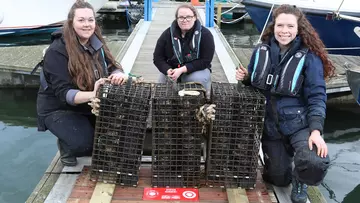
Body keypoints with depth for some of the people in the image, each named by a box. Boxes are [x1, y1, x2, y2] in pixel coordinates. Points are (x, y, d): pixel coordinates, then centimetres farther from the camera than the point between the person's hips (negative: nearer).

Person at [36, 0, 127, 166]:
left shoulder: (96, 44, -3)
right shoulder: (57, 52, -22)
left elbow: (113, 67, -4)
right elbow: (63, 93, -27)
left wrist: (118, 75, -30)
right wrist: (92, 95, -47)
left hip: (90, 106, 6)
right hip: (59, 109, -6)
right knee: (86, 142, -26)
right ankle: (65, 146, 8)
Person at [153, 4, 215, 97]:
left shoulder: (205, 34, -14)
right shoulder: (168, 34, -6)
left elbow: (205, 61, -17)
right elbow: (157, 57, -3)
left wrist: (182, 70, -27)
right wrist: (168, 71, -24)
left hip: (197, 70, -2)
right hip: (173, 71, 3)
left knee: (198, 79, -33)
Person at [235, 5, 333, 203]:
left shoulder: (309, 57, -11)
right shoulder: (261, 51, 1)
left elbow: (316, 96, -12)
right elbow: (254, 84, 15)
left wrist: (316, 130, -24)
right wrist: (245, 77, -9)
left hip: (299, 123, -3)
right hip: (270, 124, 3)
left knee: (315, 164, -30)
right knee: (279, 179, 9)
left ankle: (299, 180, 8)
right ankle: (283, 153, 44)